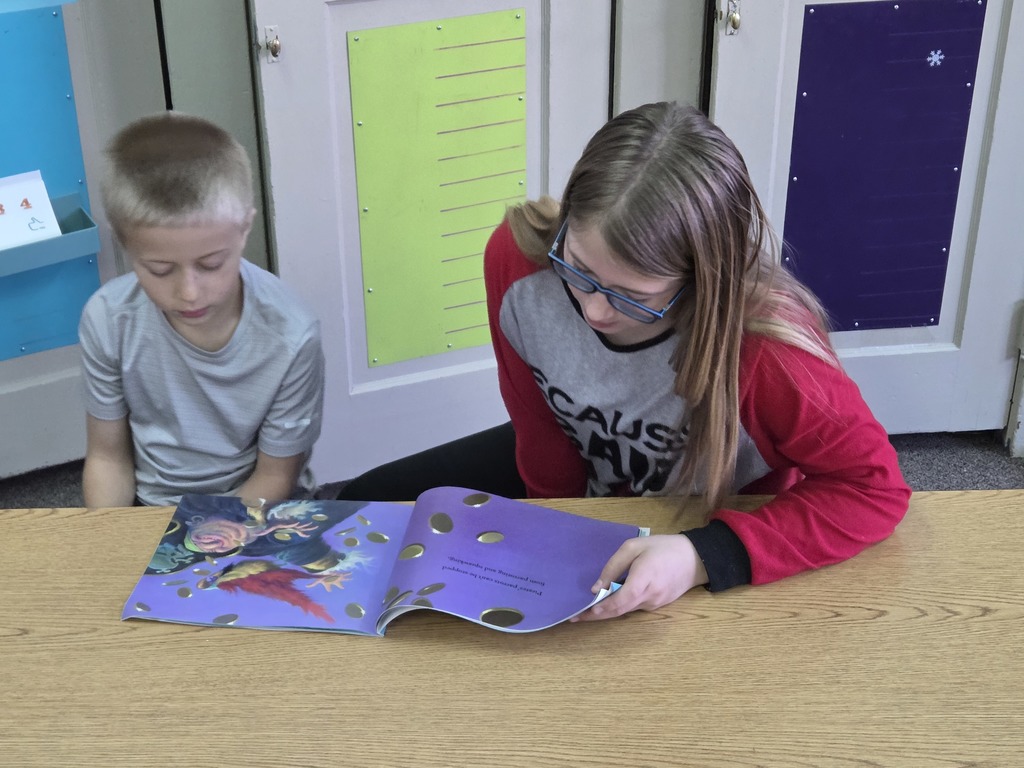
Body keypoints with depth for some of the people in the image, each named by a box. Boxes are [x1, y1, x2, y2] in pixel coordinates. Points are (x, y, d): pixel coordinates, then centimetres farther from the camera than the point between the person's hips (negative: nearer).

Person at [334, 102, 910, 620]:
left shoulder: (763, 348, -41)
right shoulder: (518, 257, -28)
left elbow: (874, 487, -29)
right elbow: (536, 421, -11)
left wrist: (706, 558, -41)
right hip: (584, 489, 4)